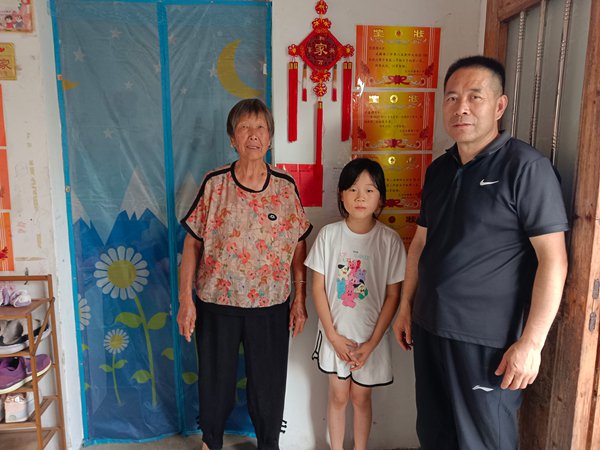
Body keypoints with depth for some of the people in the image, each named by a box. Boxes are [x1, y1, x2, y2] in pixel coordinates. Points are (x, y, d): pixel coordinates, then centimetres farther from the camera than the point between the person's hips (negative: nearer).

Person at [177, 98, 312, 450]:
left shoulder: (286, 186, -4)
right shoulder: (215, 184, -6)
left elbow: (299, 246, 1)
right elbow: (192, 243, -3)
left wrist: (300, 299, 0)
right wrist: (185, 299, -6)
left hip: (271, 305, 1)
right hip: (216, 302, 0)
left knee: (269, 382, 15)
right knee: (215, 380, 18)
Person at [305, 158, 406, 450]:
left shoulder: (389, 240, -11)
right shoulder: (329, 234, -9)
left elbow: (393, 296, -7)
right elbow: (318, 288, -5)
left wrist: (371, 343, -9)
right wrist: (333, 335, -8)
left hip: (370, 337, -1)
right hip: (335, 335, 1)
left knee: (361, 398, 16)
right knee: (338, 396, 15)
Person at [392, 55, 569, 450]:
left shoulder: (525, 167, -12)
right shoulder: (439, 169, 8)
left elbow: (553, 259, -15)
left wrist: (531, 342, -16)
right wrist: (406, 306, 14)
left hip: (487, 342, -6)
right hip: (429, 330, 6)